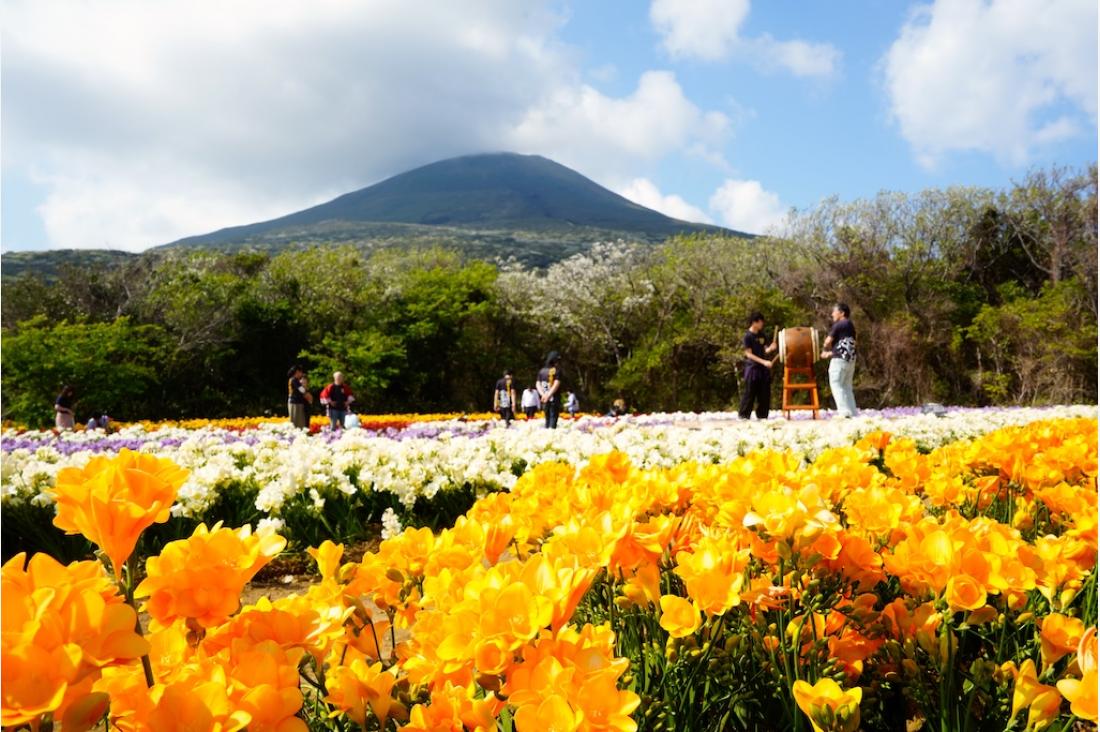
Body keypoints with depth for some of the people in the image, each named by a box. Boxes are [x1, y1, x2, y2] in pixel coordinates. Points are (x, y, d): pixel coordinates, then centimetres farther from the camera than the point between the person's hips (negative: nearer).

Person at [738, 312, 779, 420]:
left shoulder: (762, 335, 12)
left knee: (764, 394, 6)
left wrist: (771, 348, -6)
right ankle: (743, 415, 2)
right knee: (749, 393, -5)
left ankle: (762, 416, 14)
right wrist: (764, 362, -19)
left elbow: (764, 351, 17)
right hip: (752, 368, -7)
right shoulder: (748, 336, -8)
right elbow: (749, 354, -13)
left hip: (763, 368, 7)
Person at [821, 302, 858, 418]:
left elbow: (828, 342, -5)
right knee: (847, 386, 13)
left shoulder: (838, 325, -7)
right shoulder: (851, 326, 18)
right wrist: (830, 353, 24)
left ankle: (844, 411, -14)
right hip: (851, 359, 8)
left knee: (836, 384, -5)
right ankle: (853, 412, 11)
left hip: (840, 359, -8)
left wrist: (825, 351, 16)